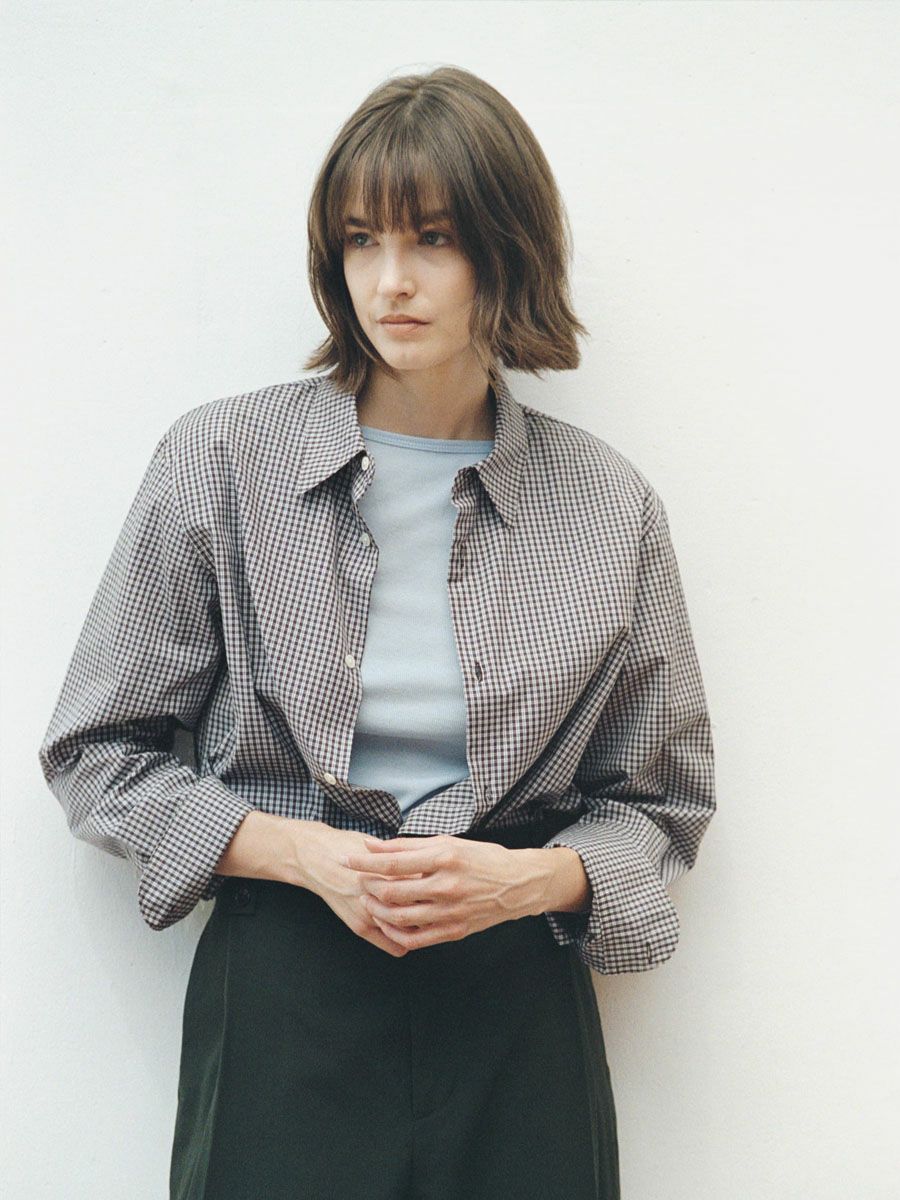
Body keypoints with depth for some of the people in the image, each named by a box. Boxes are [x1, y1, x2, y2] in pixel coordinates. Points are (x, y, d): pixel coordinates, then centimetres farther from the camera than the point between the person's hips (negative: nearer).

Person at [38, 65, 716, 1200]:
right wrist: (299, 853, -13)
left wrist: (530, 879, -12)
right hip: (282, 1002, -1)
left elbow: (657, 801, 8)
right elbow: (94, 754, 1)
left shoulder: (610, 508, 0)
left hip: (516, 1004, 1)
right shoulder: (222, 458, -3)